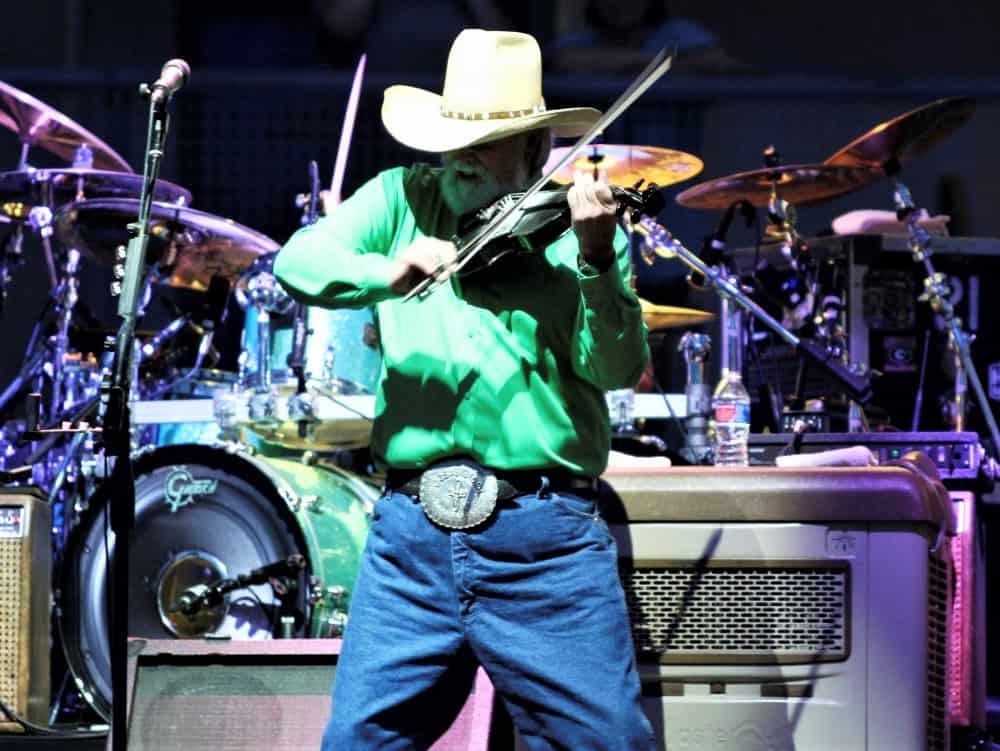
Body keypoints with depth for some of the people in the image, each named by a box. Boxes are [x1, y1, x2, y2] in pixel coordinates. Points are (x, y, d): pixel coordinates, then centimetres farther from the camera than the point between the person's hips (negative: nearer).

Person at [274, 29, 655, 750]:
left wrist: (595, 260, -24)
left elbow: (618, 369, -7)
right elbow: (299, 260, -4)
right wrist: (389, 273, -22)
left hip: (546, 545, -2)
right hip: (413, 533, 2)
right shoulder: (404, 200, 11)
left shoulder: (574, 226, 5)